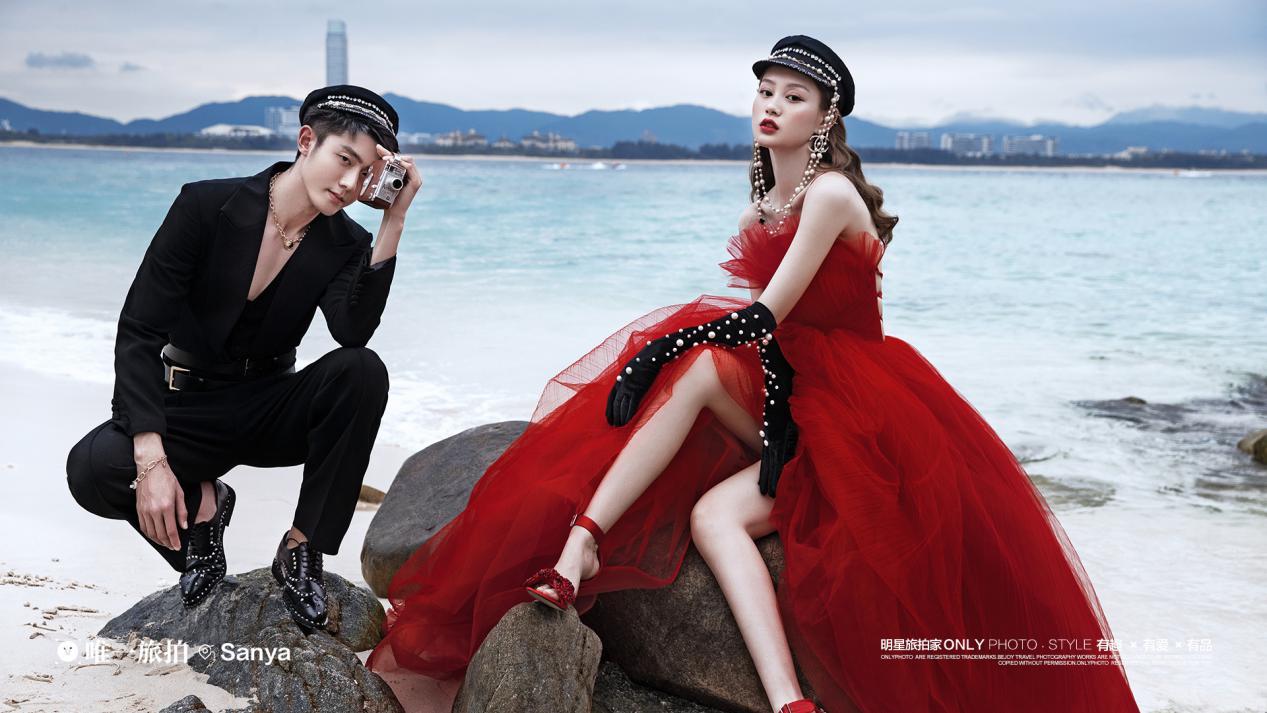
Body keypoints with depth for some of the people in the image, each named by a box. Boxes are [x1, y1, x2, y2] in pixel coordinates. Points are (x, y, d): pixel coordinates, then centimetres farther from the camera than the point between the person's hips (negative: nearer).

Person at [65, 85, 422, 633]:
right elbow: (138, 332, -18)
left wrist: (393, 222, -29)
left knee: (362, 372, -30)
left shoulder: (345, 246, -6)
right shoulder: (207, 206, -15)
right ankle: (201, 501, 3)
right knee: (92, 469, -33)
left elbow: (354, 333, -28)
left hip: (271, 409, 2)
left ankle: (302, 549, -14)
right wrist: (151, 460, -29)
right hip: (189, 408, -2)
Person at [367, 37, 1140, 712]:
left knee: (697, 369, -29)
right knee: (713, 514, -22)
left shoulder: (832, 193, -12)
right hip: (789, 400, 7)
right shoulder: (759, 212, 12)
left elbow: (765, 316, -17)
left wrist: (658, 350, -16)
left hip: (853, 410, -7)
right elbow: (752, 321, 4)